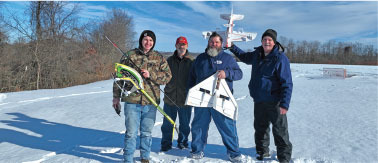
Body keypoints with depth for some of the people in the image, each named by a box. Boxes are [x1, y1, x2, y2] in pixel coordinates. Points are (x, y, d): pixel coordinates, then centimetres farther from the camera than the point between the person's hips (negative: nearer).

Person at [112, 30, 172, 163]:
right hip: (132, 101, -1)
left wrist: (151, 75, -14)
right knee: (131, 133, 2)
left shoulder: (159, 58, 8)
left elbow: (167, 76, 0)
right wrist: (116, 96, 6)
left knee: (147, 133, 13)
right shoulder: (130, 56, 4)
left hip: (150, 102, 2)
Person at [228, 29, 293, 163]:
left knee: (280, 131, 1)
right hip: (258, 100, 6)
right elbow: (245, 57, 31)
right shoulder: (257, 54, 6)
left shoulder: (280, 58, -14)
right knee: (260, 128, 17)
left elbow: (287, 84, -16)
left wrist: (284, 104, -22)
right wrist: (232, 47, 24)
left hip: (274, 101, -6)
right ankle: (262, 152, 35)